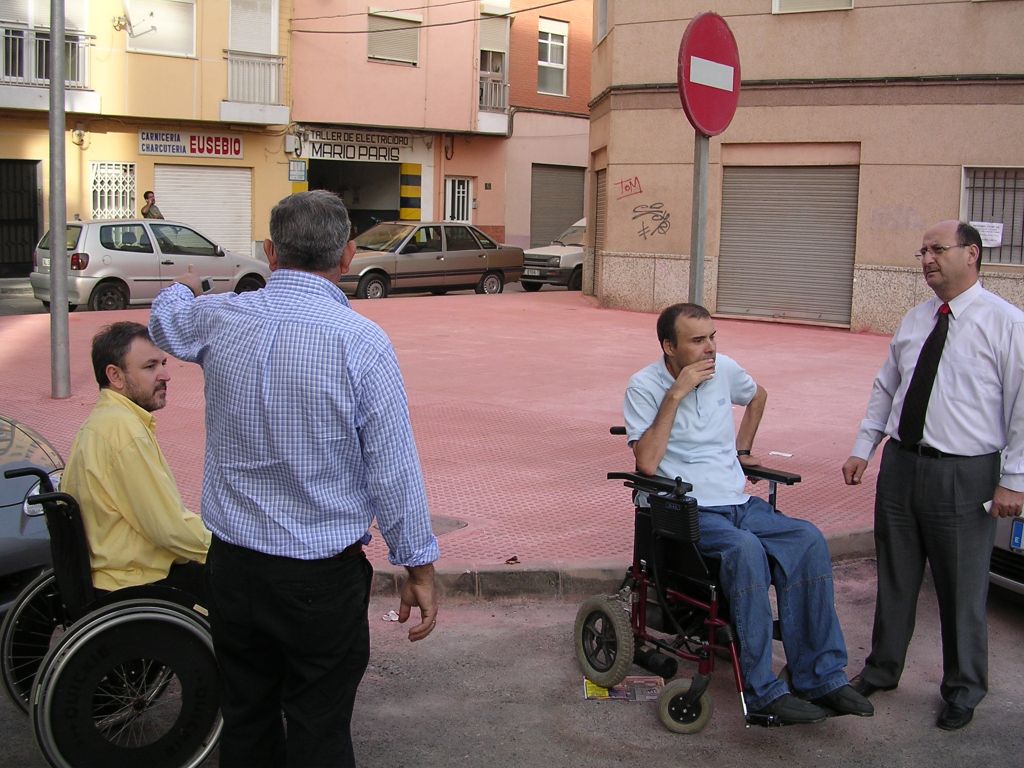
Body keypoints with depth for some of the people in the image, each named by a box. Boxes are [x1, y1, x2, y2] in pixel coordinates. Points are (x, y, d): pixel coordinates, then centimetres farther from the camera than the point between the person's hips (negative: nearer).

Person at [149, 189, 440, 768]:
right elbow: (393, 470, -15)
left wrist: (186, 289, 46)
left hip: (233, 563, 4)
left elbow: (164, 319, 23)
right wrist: (419, 569, -3)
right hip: (323, 574, -4)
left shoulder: (218, 318, -4)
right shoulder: (361, 341, -18)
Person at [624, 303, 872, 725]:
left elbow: (758, 396, 33)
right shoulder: (644, 386, -6)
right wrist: (675, 395, -19)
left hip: (739, 502, 6)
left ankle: (822, 678, -17)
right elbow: (646, 463, -19)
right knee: (745, 548, -36)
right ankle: (763, 691, -28)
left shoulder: (724, 369, 9)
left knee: (809, 540, -22)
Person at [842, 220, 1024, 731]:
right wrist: (862, 450, 11)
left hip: (964, 476, -5)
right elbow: (885, 388, 16)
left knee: (962, 590, 8)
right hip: (901, 465, 5)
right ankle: (882, 670, 35)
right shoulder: (914, 321, 10)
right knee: (894, 578, 17)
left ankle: (963, 690, 28)